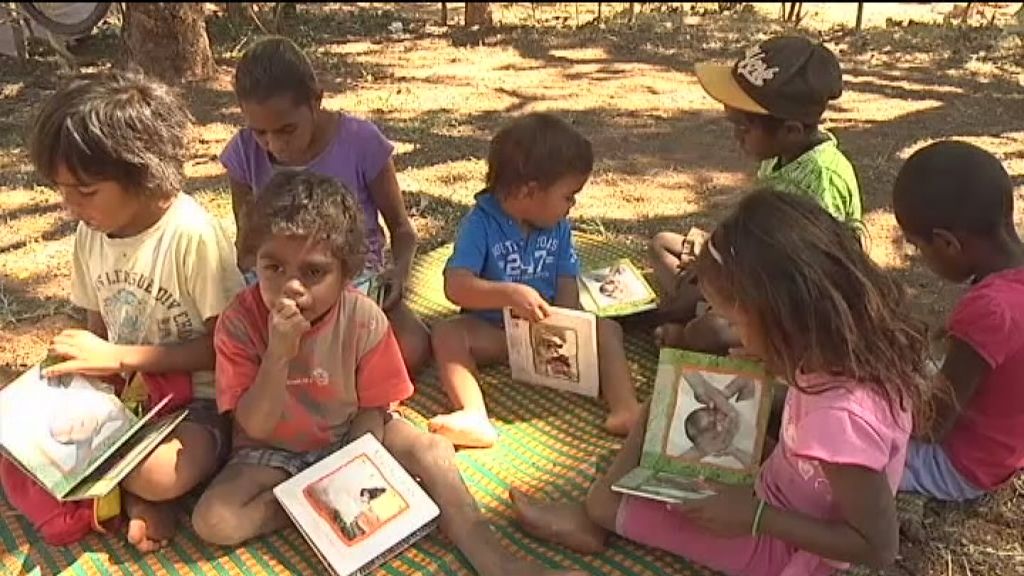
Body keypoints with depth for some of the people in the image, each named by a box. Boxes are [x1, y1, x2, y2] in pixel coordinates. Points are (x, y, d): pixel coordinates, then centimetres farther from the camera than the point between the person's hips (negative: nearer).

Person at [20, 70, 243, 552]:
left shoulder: (192, 234, -22)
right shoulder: (90, 232, -2)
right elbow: (98, 329, 10)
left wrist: (119, 358, -18)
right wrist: (83, 362, -13)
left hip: (198, 402, -6)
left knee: (162, 475, -34)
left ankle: (132, 484, -1)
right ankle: (131, 488, -3)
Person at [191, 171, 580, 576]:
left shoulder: (365, 319, -21)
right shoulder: (240, 321, -24)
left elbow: (372, 409, -10)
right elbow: (256, 426, -24)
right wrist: (279, 354, -39)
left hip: (350, 433, 0)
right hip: (275, 447, 0)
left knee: (434, 451, -20)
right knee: (212, 520, -23)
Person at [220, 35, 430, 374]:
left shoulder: (361, 142, -13)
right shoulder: (244, 154, -6)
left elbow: (400, 225, 1)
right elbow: (247, 254, 7)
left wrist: (402, 266, -20)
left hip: (360, 279, -1)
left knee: (413, 350, -28)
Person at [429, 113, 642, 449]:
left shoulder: (558, 227, 1)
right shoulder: (481, 223, -15)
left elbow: (567, 287, -2)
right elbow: (455, 286, -26)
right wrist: (510, 294, -39)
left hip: (548, 330, 4)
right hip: (492, 332, -3)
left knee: (607, 329, -14)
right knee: (447, 334, -29)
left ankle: (624, 408, -31)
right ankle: (474, 416, -47)